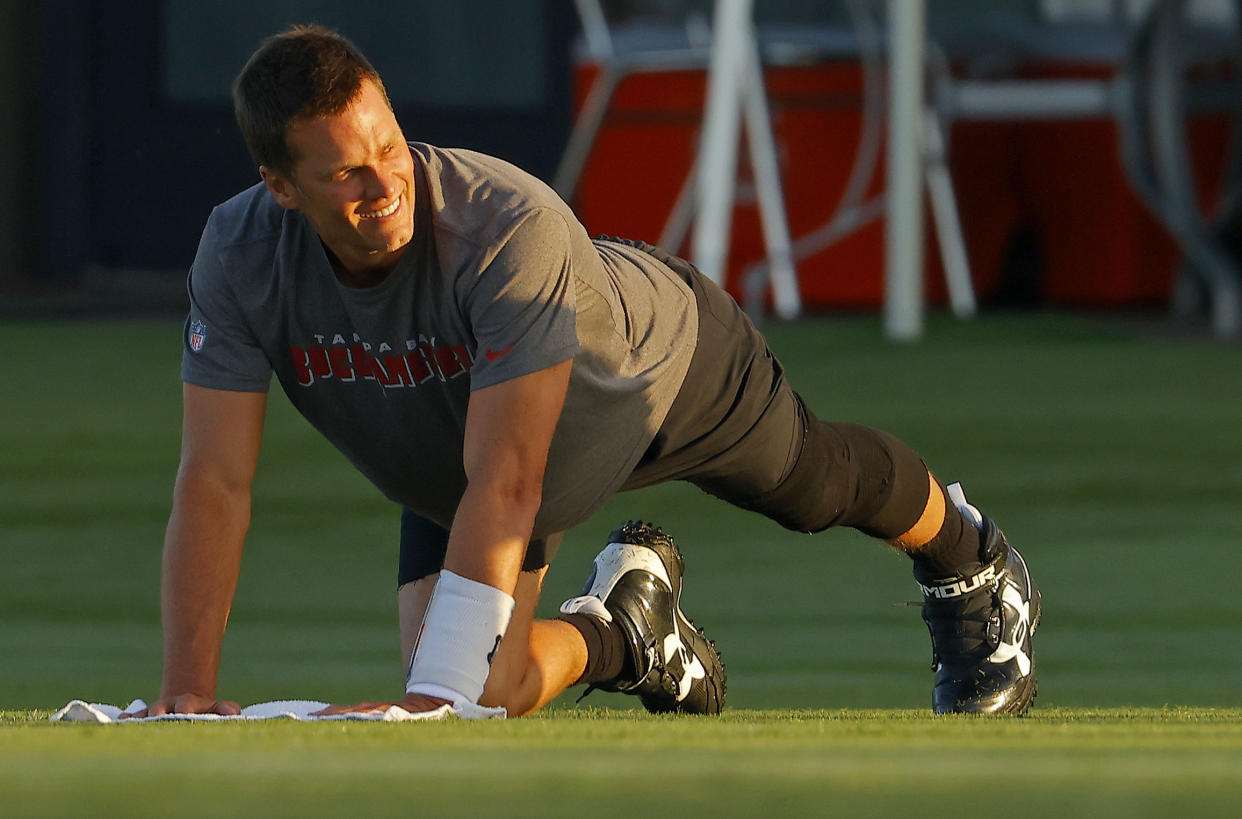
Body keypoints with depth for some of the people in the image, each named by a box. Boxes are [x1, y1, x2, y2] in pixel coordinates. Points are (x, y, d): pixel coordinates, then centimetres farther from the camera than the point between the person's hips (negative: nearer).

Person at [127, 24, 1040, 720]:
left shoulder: (513, 227, -47)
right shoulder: (240, 258, -34)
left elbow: (505, 488, -51)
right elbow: (215, 482, -31)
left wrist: (438, 694, -57)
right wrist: (189, 688, -41)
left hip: (670, 363, -3)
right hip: (456, 451, 3)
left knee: (828, 484, 24)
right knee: (480, 694, -12)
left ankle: (967, 559, 60)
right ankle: (624, 631, 23)